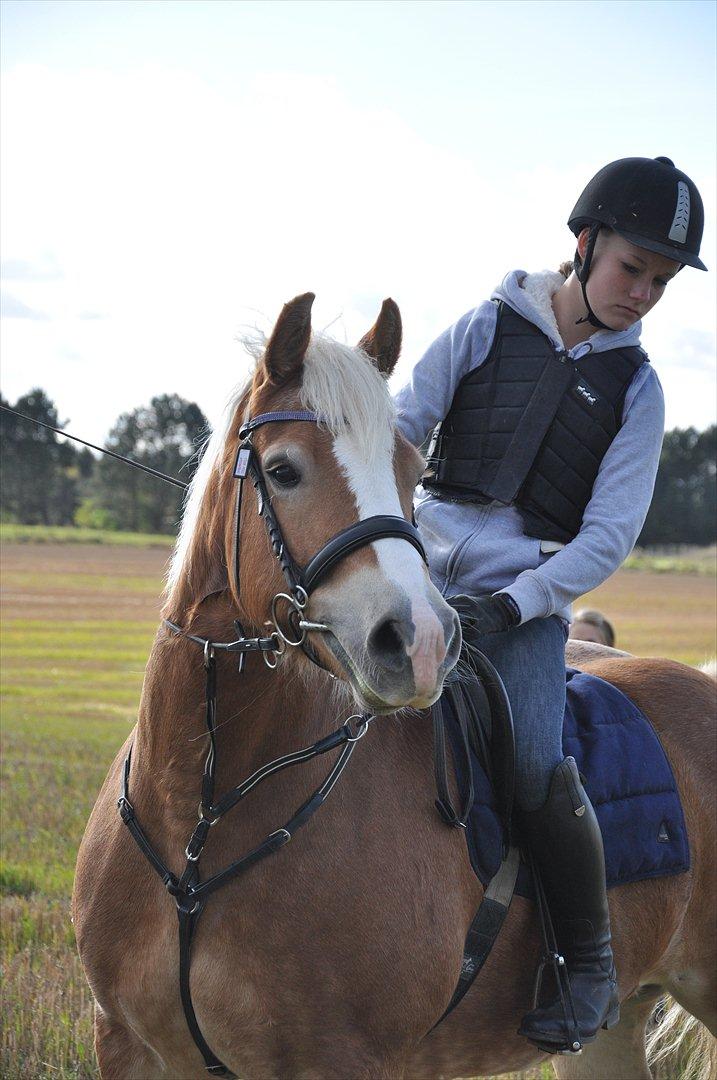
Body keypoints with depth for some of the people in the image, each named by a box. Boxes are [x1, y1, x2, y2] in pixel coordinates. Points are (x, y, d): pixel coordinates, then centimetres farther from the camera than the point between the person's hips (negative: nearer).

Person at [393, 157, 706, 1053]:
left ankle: (592, 966, -7)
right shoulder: (487, 330, 4)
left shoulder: (633, 387, 4)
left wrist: (511, 606, -15)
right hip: (425, 570, 2)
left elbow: (609, 534, -2)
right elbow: (396, 431, 4)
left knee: (535, 767, -24)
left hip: (529, 599, -2)